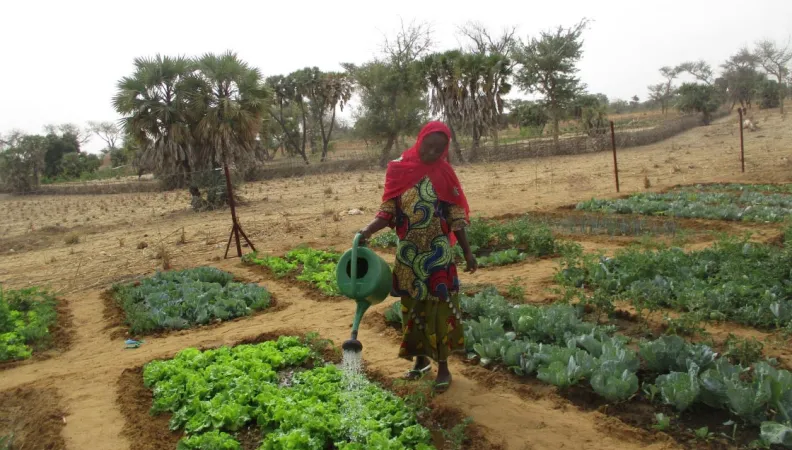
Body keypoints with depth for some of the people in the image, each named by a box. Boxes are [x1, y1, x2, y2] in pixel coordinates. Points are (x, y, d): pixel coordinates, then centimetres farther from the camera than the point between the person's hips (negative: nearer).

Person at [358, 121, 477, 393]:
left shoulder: (444, 174, -3)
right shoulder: (399, 171, -1)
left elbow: (456, 218, 0)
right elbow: (388, 212, -1)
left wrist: (467, 251, -1)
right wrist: (368, 230, -18)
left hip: (438, 255, -2)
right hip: (408, 254, 2)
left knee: (439, 308, 1)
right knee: (412, 308, 12)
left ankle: (443, 368, 14)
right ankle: (421, 359, 29)